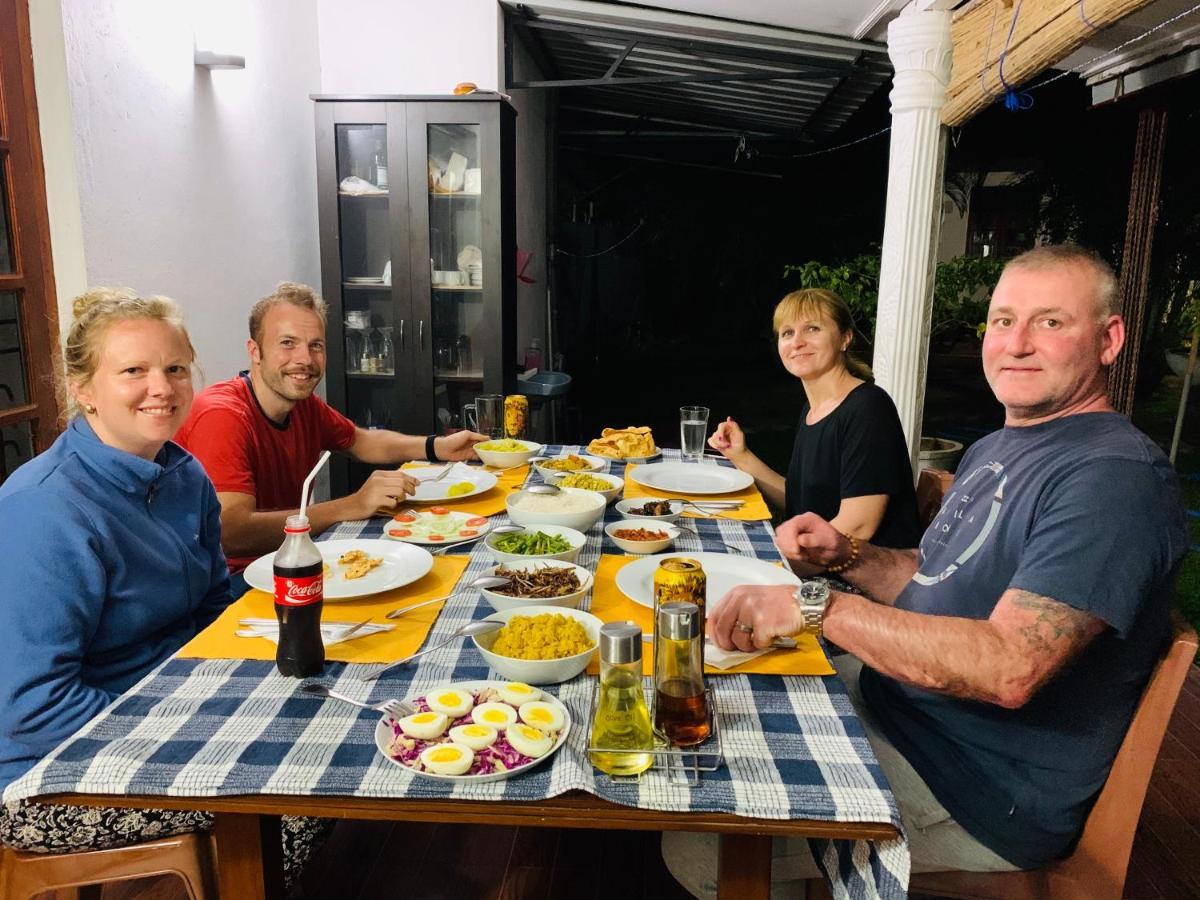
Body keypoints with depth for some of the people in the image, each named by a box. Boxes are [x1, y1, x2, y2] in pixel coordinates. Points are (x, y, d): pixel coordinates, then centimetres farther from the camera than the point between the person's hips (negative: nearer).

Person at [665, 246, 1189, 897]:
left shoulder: (1114, 477, -21)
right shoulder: (992, 450, 11)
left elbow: (1008, 669, -32)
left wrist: (817, 605, -31)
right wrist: (846, 557, -1)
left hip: (990, 797, -9)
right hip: (892, 696, 9)